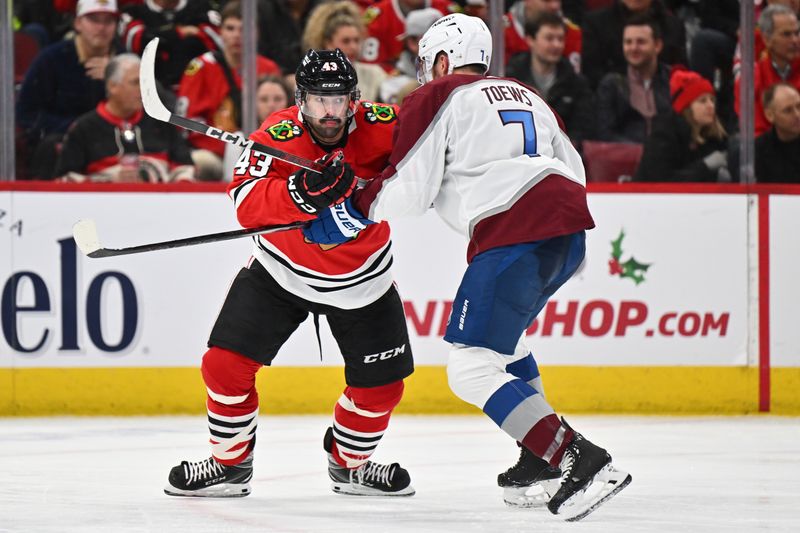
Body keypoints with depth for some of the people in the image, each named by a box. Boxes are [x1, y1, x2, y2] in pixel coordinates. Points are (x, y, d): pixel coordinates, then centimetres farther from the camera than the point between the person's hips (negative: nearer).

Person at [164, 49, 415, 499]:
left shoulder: (380, 127, -19)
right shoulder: (279, 136, -23)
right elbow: (246, 204, -34)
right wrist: (303, 191, -50)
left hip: (361, 283, 1)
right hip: (282, 271, -1)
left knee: (381, 384, 5)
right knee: (226, 364, -9)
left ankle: (349, 462, 33)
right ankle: (230, 463, 12)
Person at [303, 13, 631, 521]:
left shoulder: (436, 98, 7)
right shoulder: (527, 96, 28)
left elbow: (408, 188, 1)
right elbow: (574, 170, 26)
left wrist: (352, 213, 15)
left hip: (513, 239, -8)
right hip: (570, 229, 8)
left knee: (472, 368, -5)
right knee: (502, 337, 30)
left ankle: (582, 463, -19)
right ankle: (541, 461, 26)